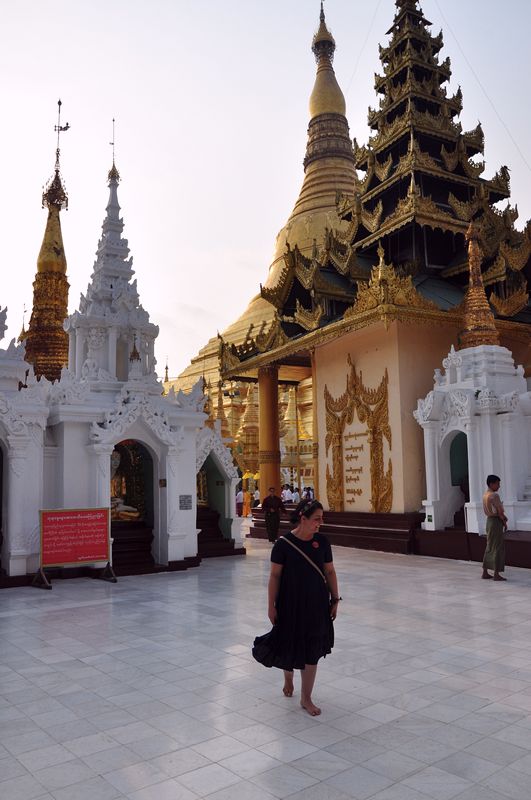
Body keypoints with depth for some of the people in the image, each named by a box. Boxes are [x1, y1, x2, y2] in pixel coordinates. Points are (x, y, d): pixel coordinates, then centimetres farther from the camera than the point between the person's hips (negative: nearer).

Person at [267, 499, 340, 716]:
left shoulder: (322, 541, -4)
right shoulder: (284, 543, -14)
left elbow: (330, 572, 5)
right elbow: (275, 576, -9)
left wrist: (335, 600, 5)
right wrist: (271, 606, -7)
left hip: (316, 604, 3)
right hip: (290, 603, -2)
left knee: (312, 650, 7)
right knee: (289, 645, 12)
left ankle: (306, 698, 23)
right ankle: (288, 677, 46)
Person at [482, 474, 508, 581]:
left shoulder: (485, 495, 11)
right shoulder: (494, 495, -18)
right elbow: (499, 512, -18)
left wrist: (503, 516, 3)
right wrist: (505, 522, -3)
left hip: (489, 520, 9)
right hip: (496, 521, -9)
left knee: (490, 547, 14)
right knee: (498, 548, -3)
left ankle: (485, 572, 18)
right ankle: (496, 574, 0)